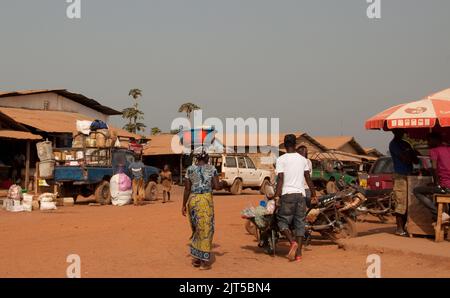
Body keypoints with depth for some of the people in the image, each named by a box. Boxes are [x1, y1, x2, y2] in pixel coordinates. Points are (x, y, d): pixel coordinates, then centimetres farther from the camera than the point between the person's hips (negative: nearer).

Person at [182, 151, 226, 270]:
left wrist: (184, 205, 8)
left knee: (196, 229, 18)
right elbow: (217, 187, -4)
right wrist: (223, 183, 18)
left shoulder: (190, 169, 6)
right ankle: (204, 261, 6)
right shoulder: (212, 168, 2)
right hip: (206, 200, -2)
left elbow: (187, 189, 3)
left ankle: (195, 258, 19)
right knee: (206, 230, 5)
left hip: (193, 200, 3)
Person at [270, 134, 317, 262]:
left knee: (282, 220, 7)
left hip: (287, 194, -4)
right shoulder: (303, 159, 11)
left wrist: (276, 196, -10)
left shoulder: (281, 159, -3)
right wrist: (313, 195, 16)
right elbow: (308, 178, 10)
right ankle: (298, 253, 5)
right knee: (300, 223, 7)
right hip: (301, 194, 4)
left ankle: (293, 242, -17)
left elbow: (280, 179, -10)